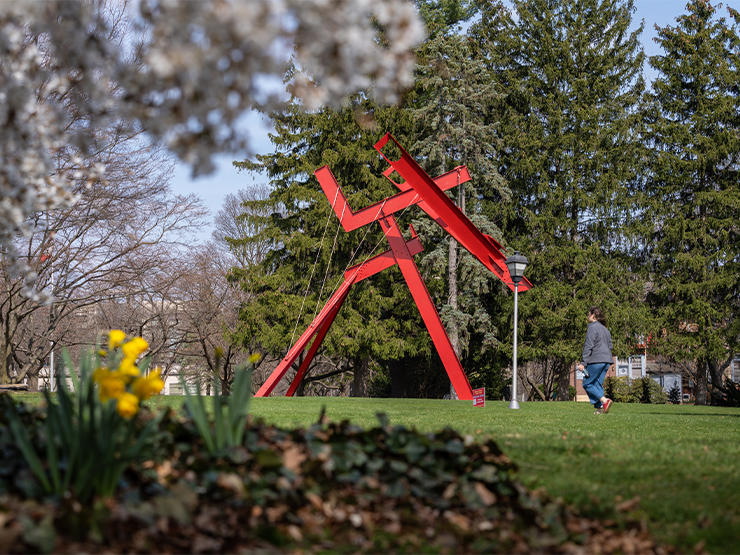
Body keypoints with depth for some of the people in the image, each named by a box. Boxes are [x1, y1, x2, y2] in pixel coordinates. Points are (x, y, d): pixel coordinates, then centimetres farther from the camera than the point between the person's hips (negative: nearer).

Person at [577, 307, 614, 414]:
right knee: (598, 384, 11)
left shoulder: (592, 328, -9)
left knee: (587, 384, -3)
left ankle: (604, 401, -20)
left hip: (596, 361, -8)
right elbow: (610, 346, 21)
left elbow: (589, 347, -15)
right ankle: (600, 408, 1)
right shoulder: (605, 329, 18)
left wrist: (583, 363, -16)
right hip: (607, 361, 8)